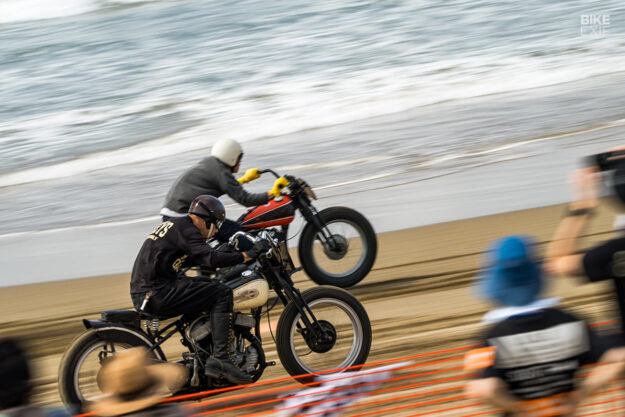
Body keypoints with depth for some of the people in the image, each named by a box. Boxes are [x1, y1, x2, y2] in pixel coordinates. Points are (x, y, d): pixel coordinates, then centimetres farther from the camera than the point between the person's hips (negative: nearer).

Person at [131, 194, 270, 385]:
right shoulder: (185, 228, -8)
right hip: (156, 293, -11)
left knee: (211, 285, 21)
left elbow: (198, 258, 38)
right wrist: (248, 254, -15)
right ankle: (220, 359, -16)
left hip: (143, 294, 11)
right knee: (222, 294, -10)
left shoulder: (175, 225, 23)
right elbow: (211, 259, -21)